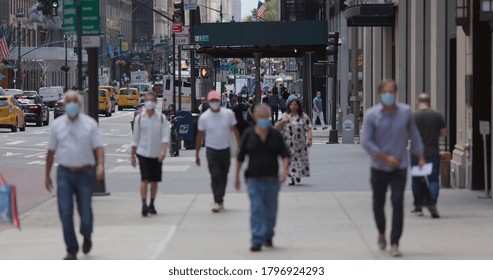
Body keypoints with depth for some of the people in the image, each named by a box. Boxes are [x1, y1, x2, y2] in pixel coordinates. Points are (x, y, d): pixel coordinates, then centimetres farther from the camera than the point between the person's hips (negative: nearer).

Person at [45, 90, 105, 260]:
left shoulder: (90, 124, 2)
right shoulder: (57, 125, 6)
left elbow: (98, 147, -4)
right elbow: (51, 151, 11)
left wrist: (100, 165, -22)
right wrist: (47, 175, 13)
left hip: (85, 173, -1)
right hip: (64, 173, 1)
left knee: (85, 212, 2)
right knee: (65, 213, -8)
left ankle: (86, 236, 36)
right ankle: (72, 251, -1)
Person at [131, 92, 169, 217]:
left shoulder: (161, 118, 0)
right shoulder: (139, 118, 2)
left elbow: (165, 136, -7)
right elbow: (135, 138, 6)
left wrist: (163, 151, -22)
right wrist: (132, 155, 6)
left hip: (156, 154, 1)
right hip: (143, 153, -1)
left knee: (154, 180, 9)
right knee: (144, 179, -12)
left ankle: (152, 205, 21)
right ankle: (144, 205, -17)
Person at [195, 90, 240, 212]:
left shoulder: (228, 114, -4)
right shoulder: (204, 117, -6)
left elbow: (235, 130, 4)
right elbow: (200, 136, 1)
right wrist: (197, 155, 2)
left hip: (226, 149, 2)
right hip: (211, 150, -2)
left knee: (223, 177, 11)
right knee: (215, 176, -12)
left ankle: (220, 199, 25)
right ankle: (218, 202, -13)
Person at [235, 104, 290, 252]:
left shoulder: (275, 135, 3)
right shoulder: (248, 135, 0)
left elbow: (285, 154, 4)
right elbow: (240, 157, 7)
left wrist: (284, 169, -13)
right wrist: (237, 176, 8)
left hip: (272, 179, 2)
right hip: (254, 179, -2)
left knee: (271, 211, 11)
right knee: (256, 210, -10)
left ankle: (268, 236, 29)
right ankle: (257, 241, -12)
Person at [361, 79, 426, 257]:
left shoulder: (405, 112, -1)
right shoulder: (372, 114, -8)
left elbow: (414, 134, 11)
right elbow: (366, 141, -10)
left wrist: (421, 157, 11)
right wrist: (386, 157, -15)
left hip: (400, 167, 0)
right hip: (379, 167, 0)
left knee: (397, 203, -11)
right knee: (378, 204, 12)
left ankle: (394, 244, -6)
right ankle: (381, 232, 41)